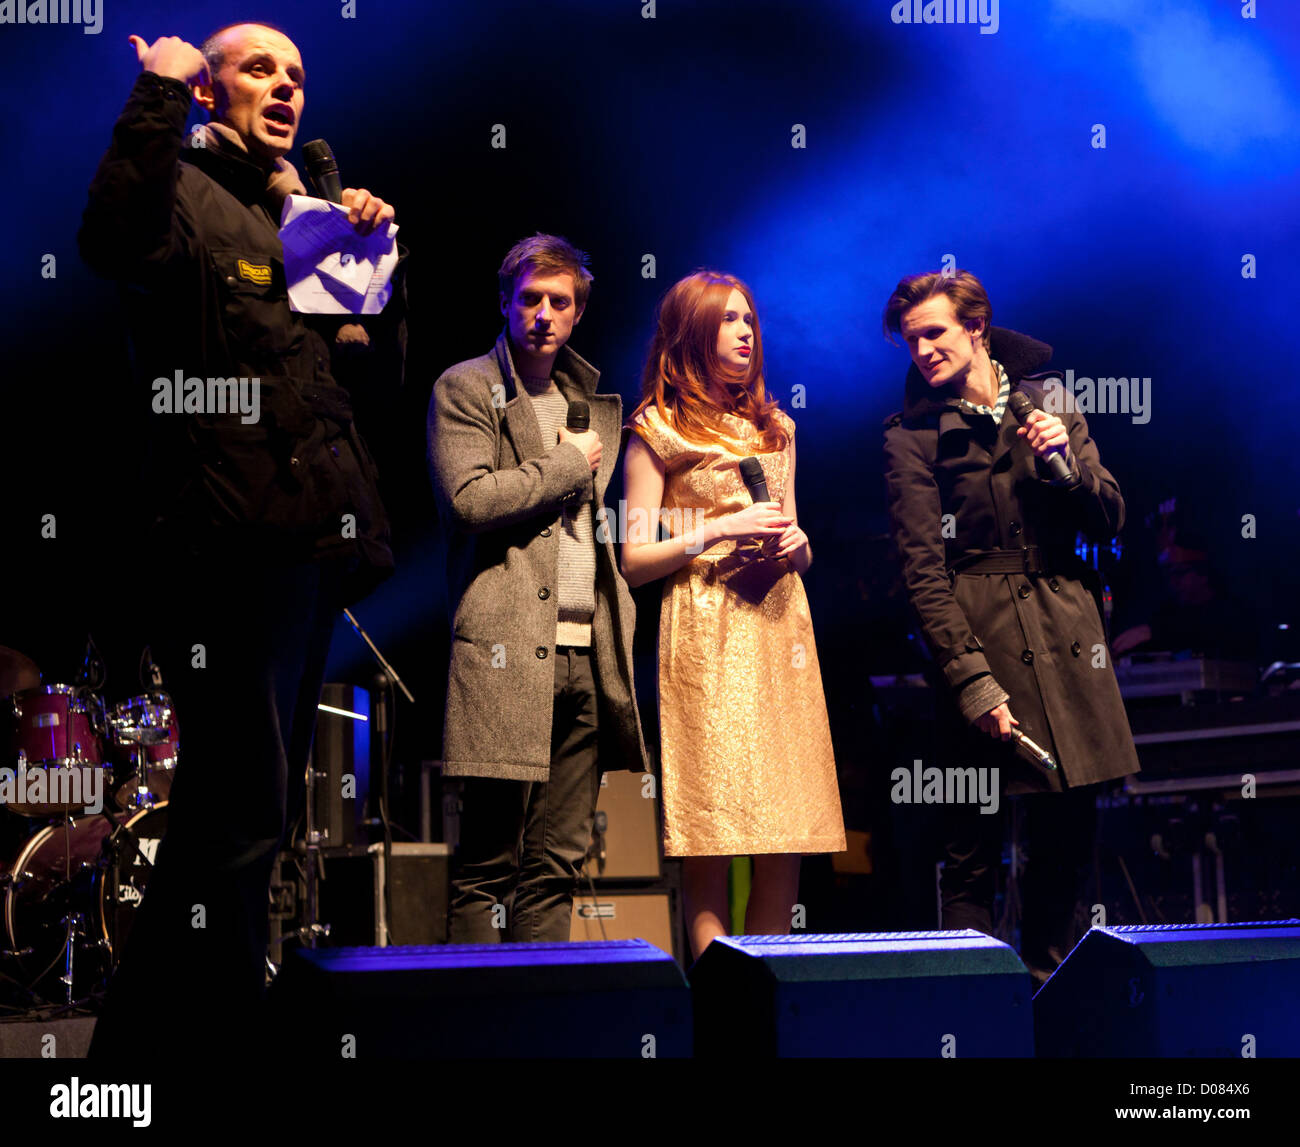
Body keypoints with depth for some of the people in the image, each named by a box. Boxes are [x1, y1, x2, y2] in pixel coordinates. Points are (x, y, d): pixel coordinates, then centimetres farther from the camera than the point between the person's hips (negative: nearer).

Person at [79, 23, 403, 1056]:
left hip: (316, 535, 9)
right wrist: (159, 92, -20)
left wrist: (376, 253, 10)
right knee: (245, 804, -12)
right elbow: (117, 239, -27)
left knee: (256, 806, 14)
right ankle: (177, 1032, -4)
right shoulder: (187, 193, -2)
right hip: (235, 533, -9)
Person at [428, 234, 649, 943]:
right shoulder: (464, 389, 2)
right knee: (488, 863, -5)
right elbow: (468, 498, -14)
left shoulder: (590, 401, 22)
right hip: (507, 651, -6)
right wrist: (568, 466, -4)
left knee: (556, 864, 6)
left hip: (587, 656, 6)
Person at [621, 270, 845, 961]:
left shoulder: (774, 429, 19)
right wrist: (718, 530, -11)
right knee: (710, 838, -9)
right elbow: (632, 560, -3)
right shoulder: (658, 431, 2)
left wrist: (794, 542, 1)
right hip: (704, 637, -5)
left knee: (786, 841, 1)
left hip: (780, 628, 6)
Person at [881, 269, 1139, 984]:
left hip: (1067, 635, 4)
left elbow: (1110, 522, 13)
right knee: (973, 851, -5)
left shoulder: (1048, 402, 12)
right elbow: (923, 572, -6)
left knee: (1069, 835, 7)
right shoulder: (912, 435, 0)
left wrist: (1065, 463, -6)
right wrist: (973, 680, -16)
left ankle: (1048, 989, 19)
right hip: (980, 638, -4)